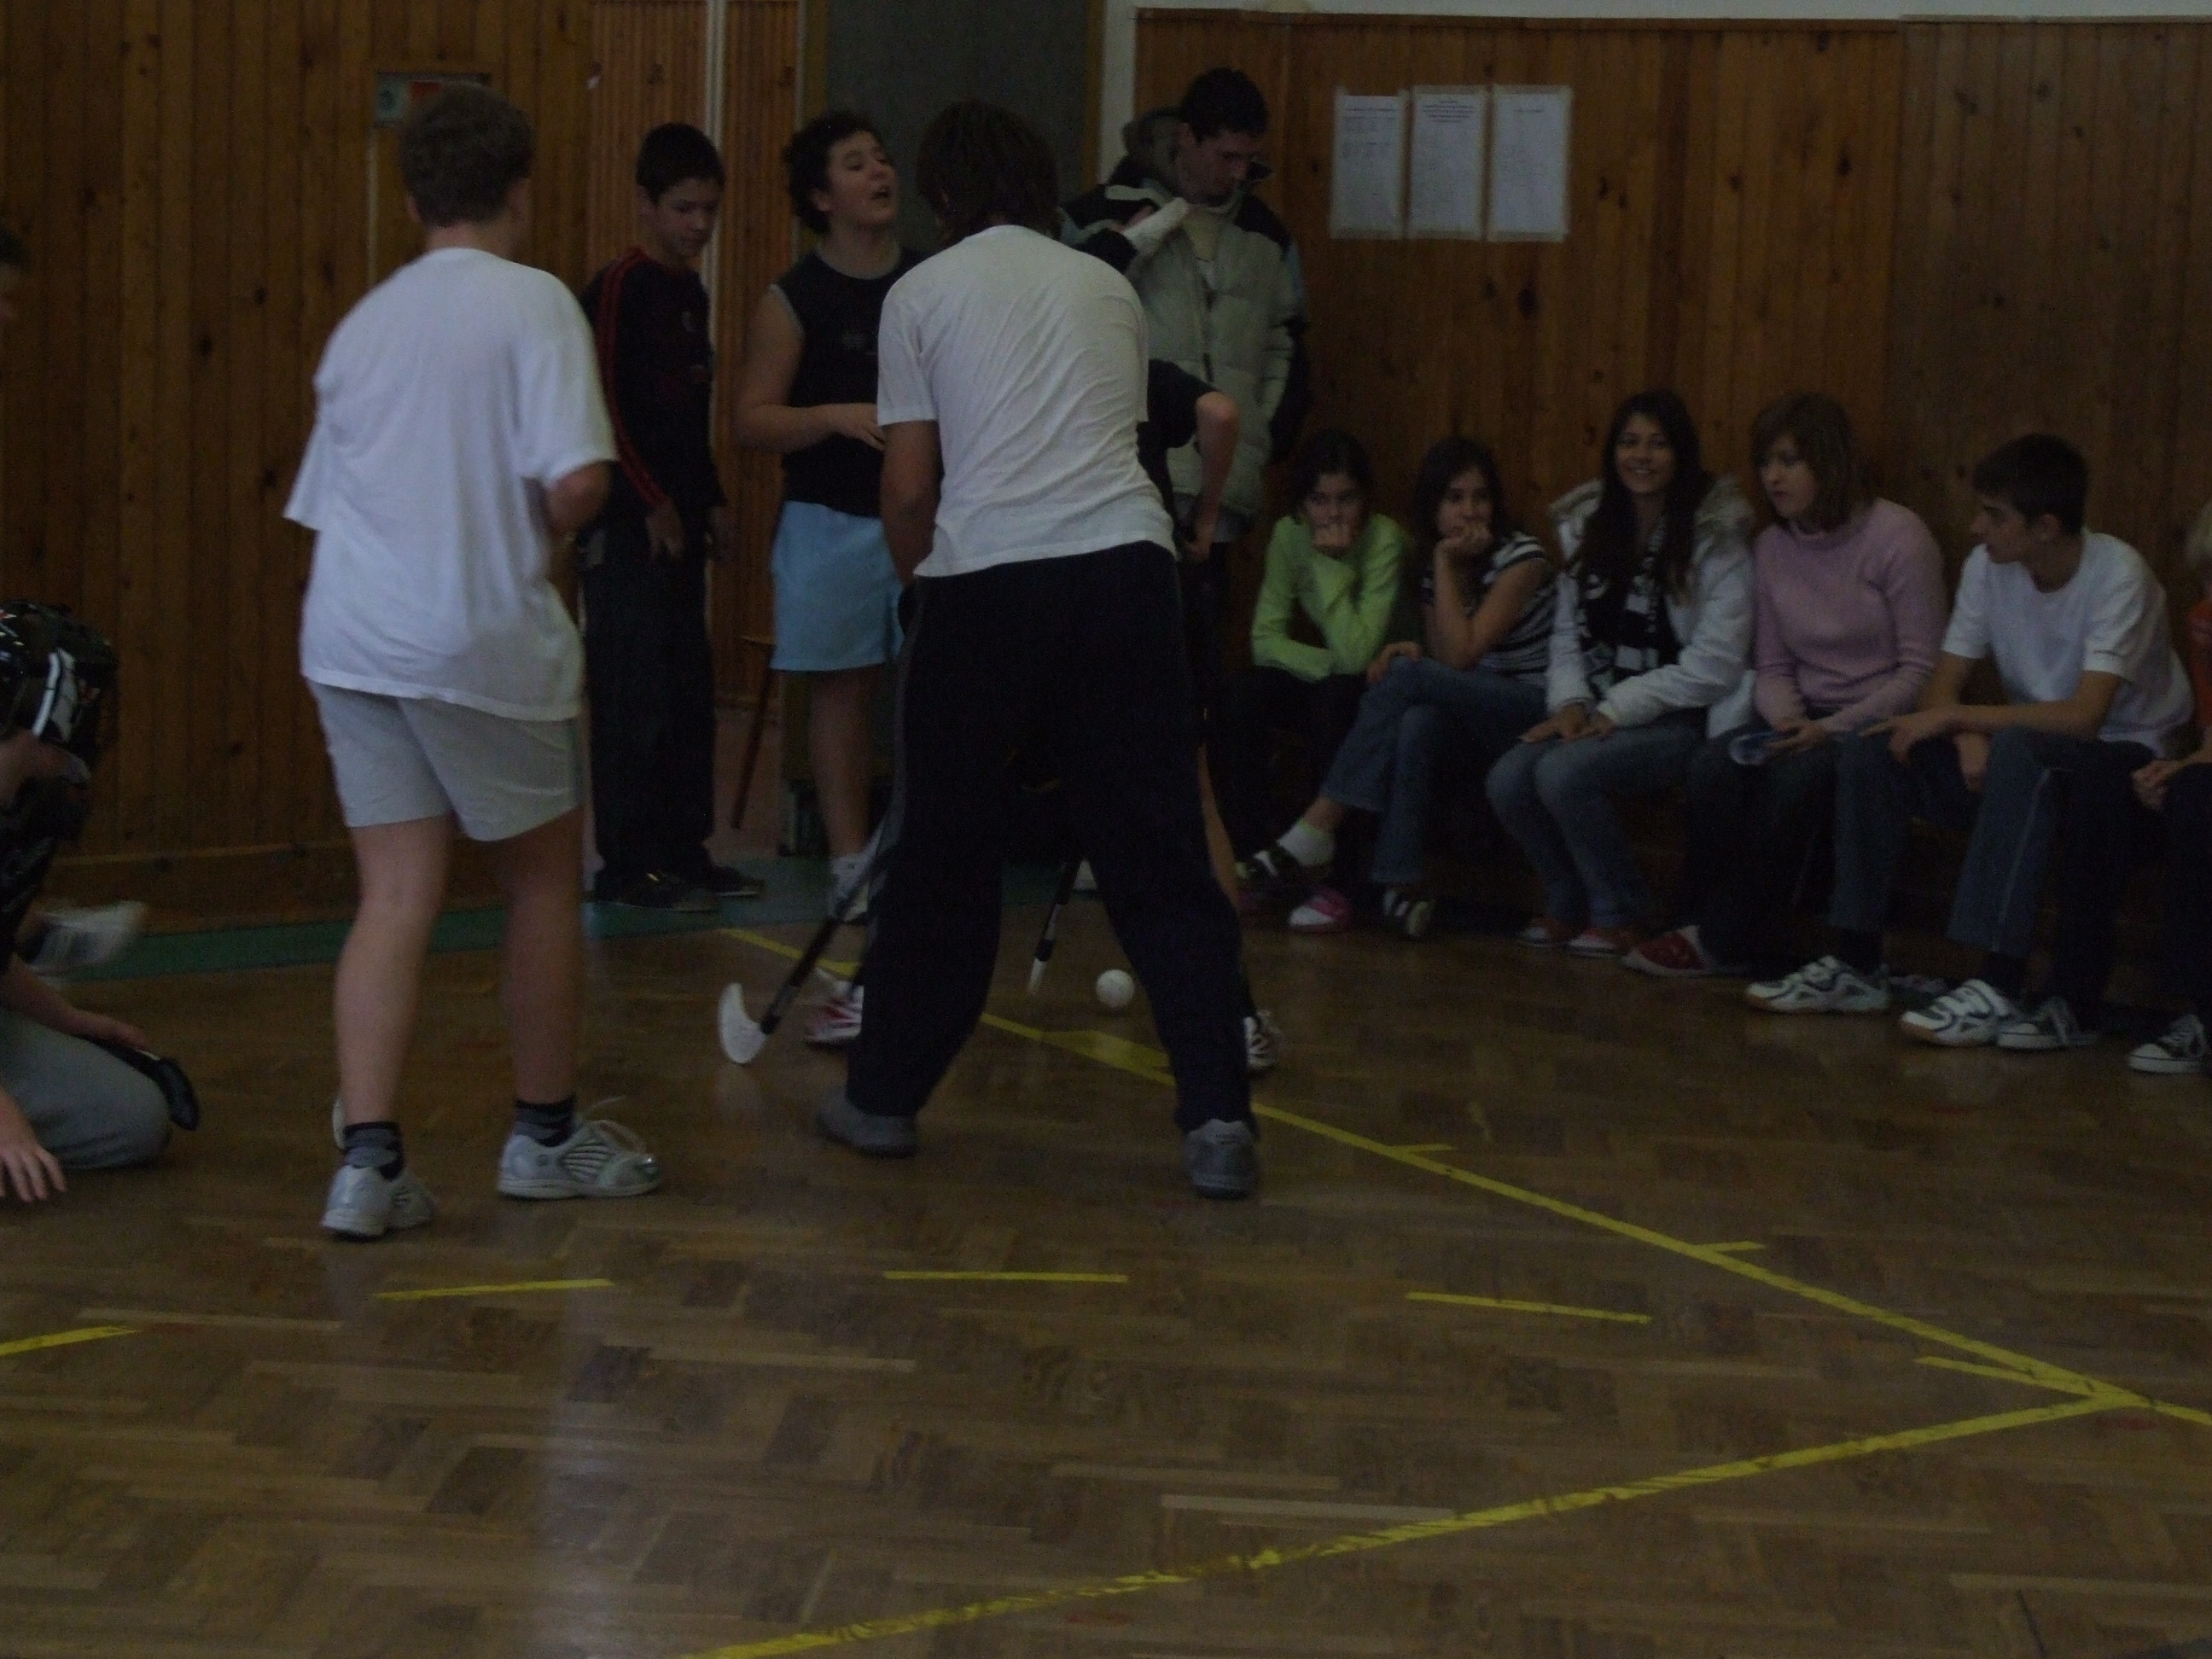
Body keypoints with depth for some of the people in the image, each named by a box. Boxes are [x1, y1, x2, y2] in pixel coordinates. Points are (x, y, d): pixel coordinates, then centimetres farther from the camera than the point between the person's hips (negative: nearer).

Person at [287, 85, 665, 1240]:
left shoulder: (364, 321, 15)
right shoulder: (532, 302, -5)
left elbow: (325, 499, 18)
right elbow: (578, 478, -16)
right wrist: (539, 532, 4)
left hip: (349, 636, 5)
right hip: (480, 637, -5)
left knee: (395, 898, 4)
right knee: (545, 882, 13)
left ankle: (367, 1158, -8)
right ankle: (545, 1136, 25)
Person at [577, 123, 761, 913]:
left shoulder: (689, 291, 15)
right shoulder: (619, 287, -10)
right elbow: (605, 405, -15)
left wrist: (712, 501, 15)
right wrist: (652, 504, -16)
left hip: (679, 521, 9)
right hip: (629, 526, -9)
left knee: (688, 693, 11)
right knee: (633, 695, -6)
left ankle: (683, 852, 18)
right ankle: (627, 865, -2)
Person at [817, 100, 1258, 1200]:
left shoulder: (923, 294, 7)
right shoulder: (1107, 289, 18)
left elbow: (909, 490, 3)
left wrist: (924, 580, 21)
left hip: (985, 582, -2)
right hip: (1125, 563, 2)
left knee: (943, 852, 11)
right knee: (1157, 852, 4)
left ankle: (886, 1096, 23)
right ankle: (1217, 1118, -2)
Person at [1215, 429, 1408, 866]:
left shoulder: (1384, 540, -22)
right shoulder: (1290, 534, -8)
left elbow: (1355, 655, -30)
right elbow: (1265, 640, -11)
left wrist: (1331, 564, -29)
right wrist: (1333, 663, -25)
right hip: (1322, 681, 4)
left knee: (1335, 699, -36)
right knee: (1240, 695, -23)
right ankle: (1251, 851, -15)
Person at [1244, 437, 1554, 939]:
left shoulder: (1521, 558, -10)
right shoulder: (1430, 567, 9)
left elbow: (1459, 656, -19)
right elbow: (1444, 661, 9)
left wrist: (1446, 563, -16)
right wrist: (1406, 653, -13)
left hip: (1535, 712, -5)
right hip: (1480, 717, 5)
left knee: (1408, 675, -29)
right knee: (1417, 721, -33)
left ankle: (1316, 833, -29)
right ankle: (1399, 882, -38)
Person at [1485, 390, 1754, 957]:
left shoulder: (1714, 538, -7)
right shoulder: (1587, 526, 12)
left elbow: (1713, 664, -13)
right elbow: (1568, 635, 14)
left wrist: (1616, 709, -15)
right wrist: (1570, 703, -6)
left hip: (1681, 720, -6)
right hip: (1600, 714, 6)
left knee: (1564, 773, -29)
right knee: (1508, 780, -20)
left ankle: (1622, 916, -7)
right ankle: (1569, 905, 6)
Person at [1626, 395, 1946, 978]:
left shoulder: (1897, 537, -11)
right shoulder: (1772, 547, 8)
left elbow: (1922, 670, -12)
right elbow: (1772, 668, 12)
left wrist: (1831, 730, -20)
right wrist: (1787, 722, -12)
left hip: (1881, 722, -5)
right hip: (1806, 718, 5)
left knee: (1797, 776, -33)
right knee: (1714, 766, -25)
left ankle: (1723, 940, -21)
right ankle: (1701, 926, -15)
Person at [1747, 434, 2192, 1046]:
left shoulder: (2117, 575, -22)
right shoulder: (1988, 567, -4)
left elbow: (2084, 716, -31)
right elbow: (1942, 687, -1)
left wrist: (1956, 717, -28)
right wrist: (1968, 736, -24)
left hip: (2126, 757, -6)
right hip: (2025, 764, 6)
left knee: (2019, 750, -38)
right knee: (1870, 754, -13)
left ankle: (2000, 987, -39)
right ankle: (1855, 965, -9)